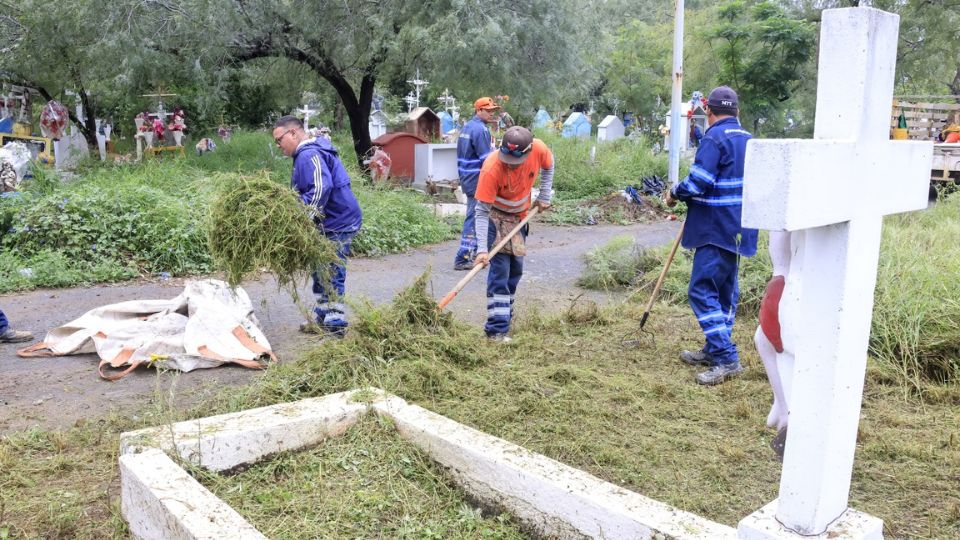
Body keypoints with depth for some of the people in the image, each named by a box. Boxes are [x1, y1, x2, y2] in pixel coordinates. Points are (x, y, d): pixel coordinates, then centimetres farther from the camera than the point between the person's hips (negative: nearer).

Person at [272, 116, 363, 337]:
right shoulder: (307, 154, 17)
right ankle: (322, 319, 29)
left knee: (331, 275, -5)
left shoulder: (309, 155, -18)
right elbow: (305, 192, 22)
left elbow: (321, 188, -31)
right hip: (333, 223, 11)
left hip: (338, 224, -11)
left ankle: (335, 326, 3)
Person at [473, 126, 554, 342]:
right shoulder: (491, 169, -35)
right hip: (496, 216, -5)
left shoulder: (539, 149, -25)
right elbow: (482, 212, -30)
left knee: (515, 268, 14)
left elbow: (548, 167, 2)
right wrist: (482, 249, -36)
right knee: (500, 269, -14)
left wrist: (544, 197, -4)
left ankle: (505, 313, 32)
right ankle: (497, 329, -12)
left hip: (520, 215, 5)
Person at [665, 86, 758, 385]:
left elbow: (698, 182, -22)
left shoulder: (715, 138, -14)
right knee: (724, 290, 15)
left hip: (717, 229, -10)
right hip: (738, 230, 10)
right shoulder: (748, 139, 14)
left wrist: (675, 194, -3)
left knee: (702, 291, -8)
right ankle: (714, 349, 26)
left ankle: (727, 359, -10)